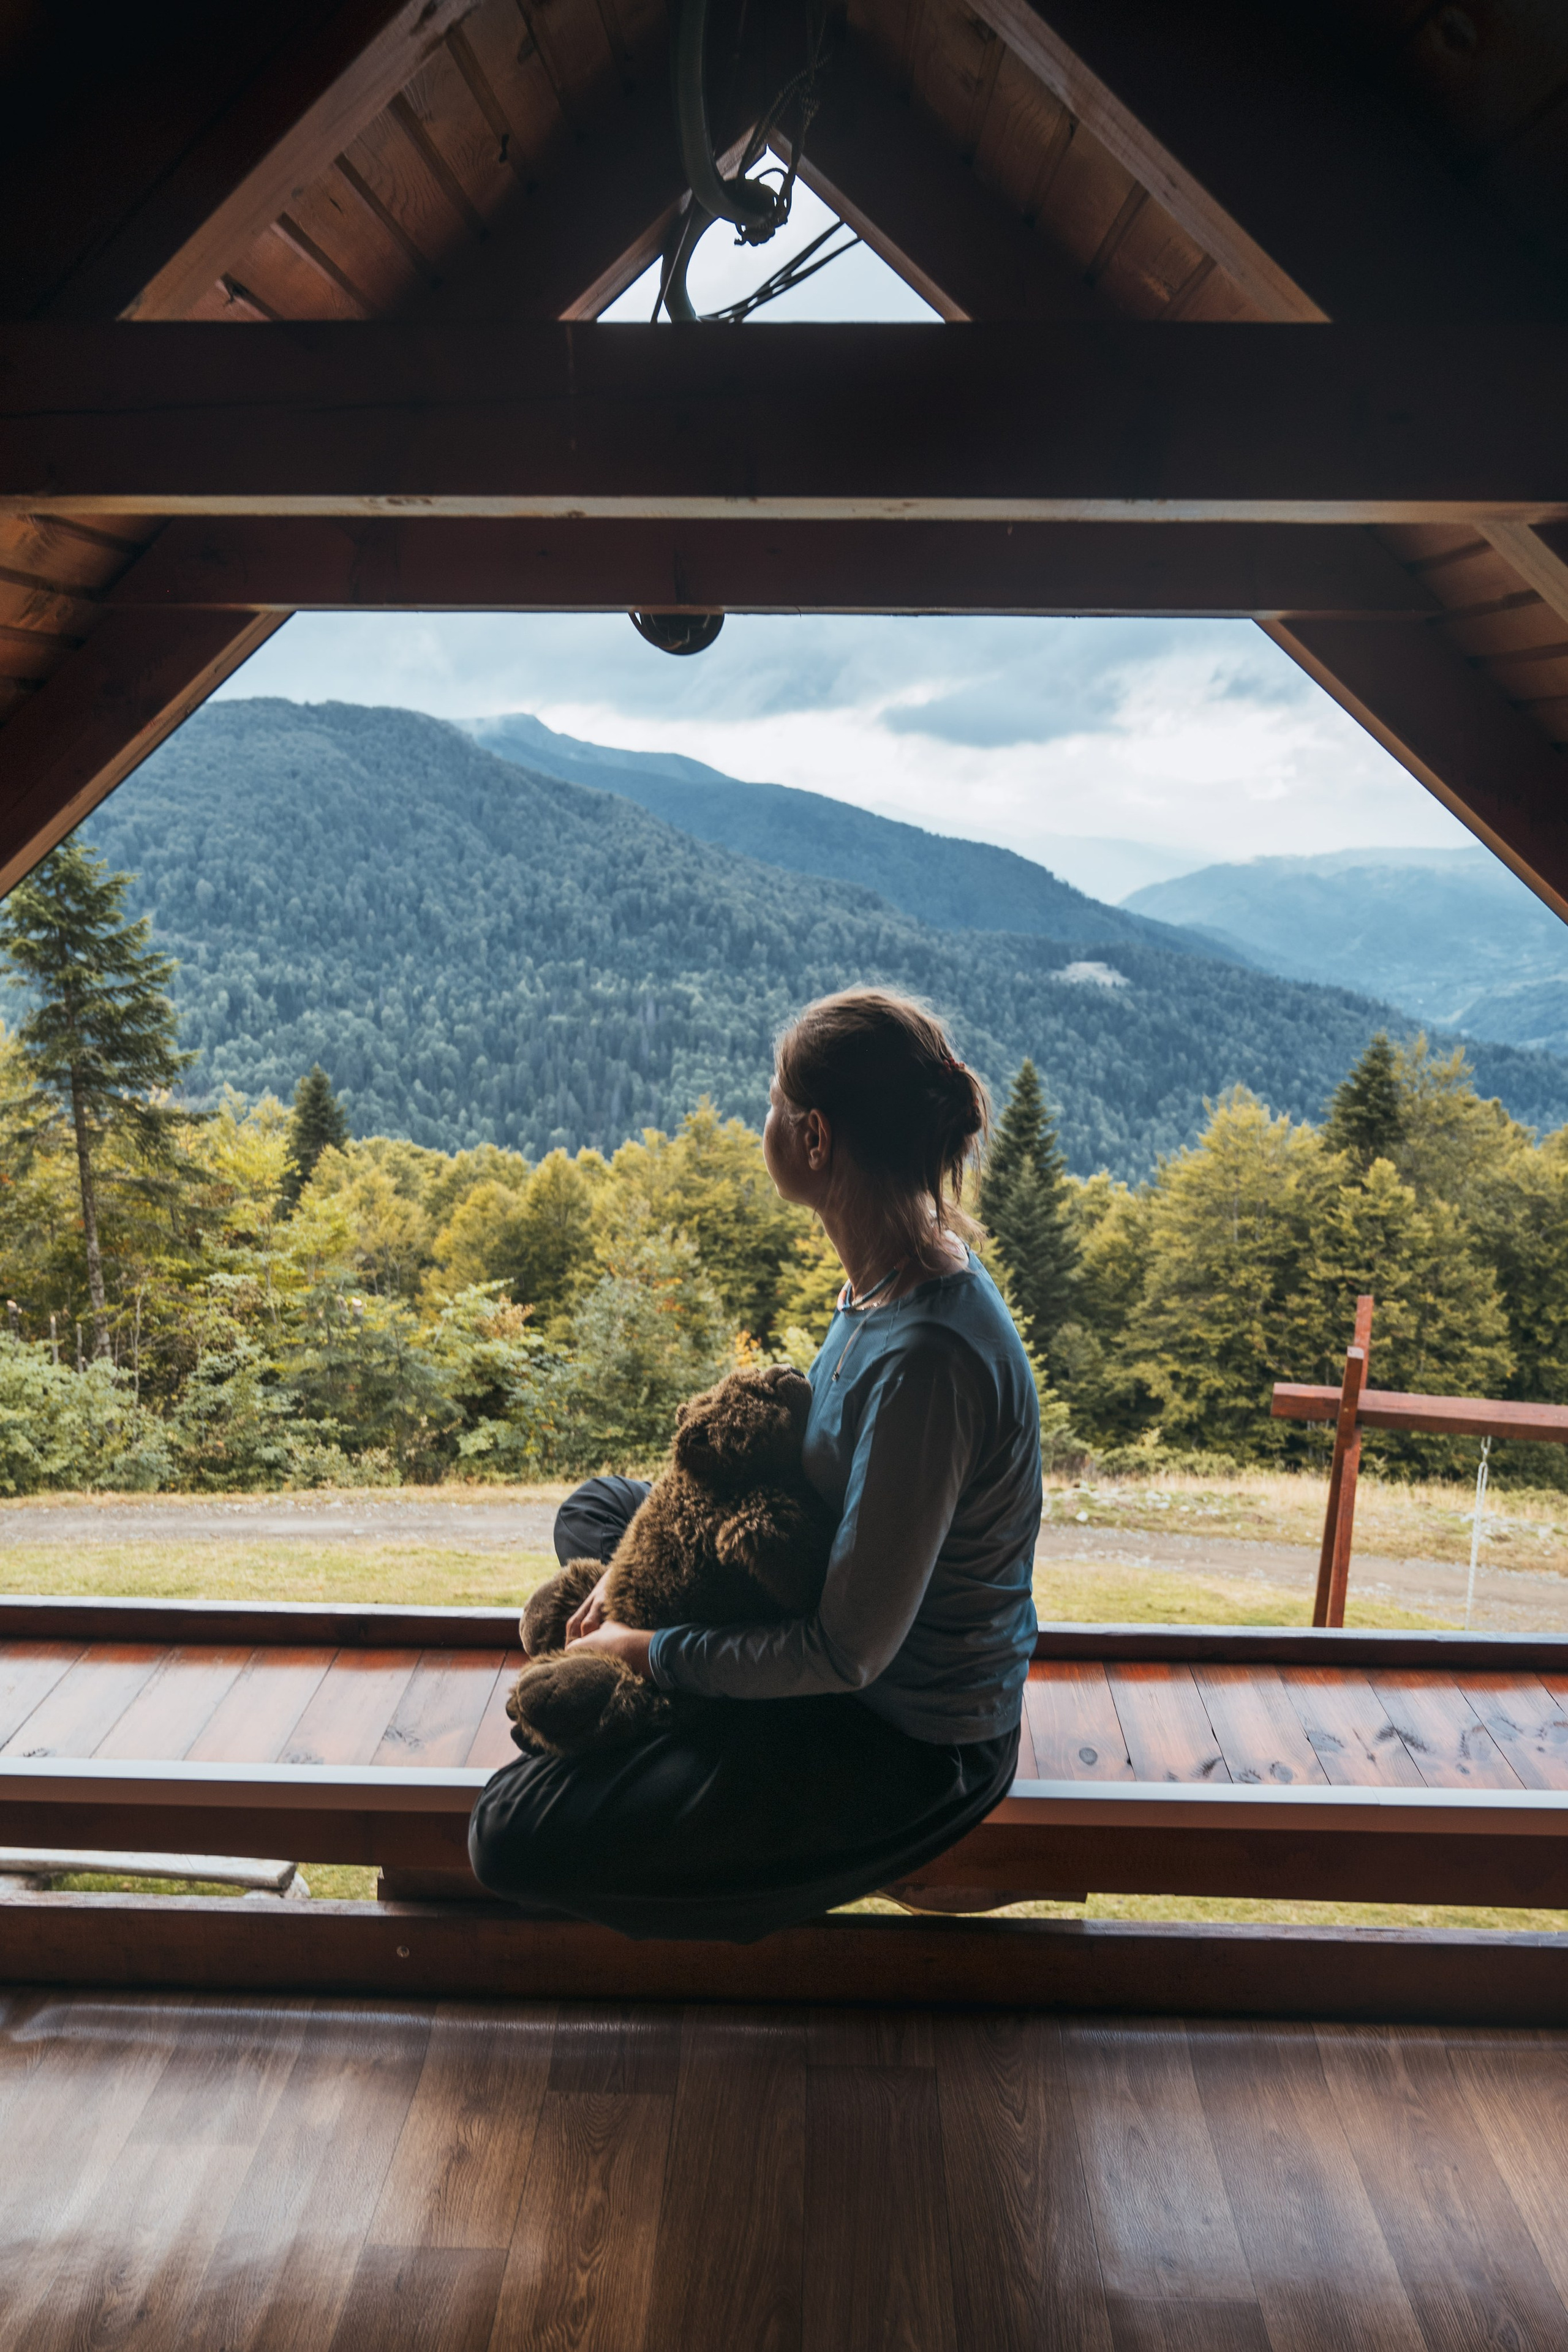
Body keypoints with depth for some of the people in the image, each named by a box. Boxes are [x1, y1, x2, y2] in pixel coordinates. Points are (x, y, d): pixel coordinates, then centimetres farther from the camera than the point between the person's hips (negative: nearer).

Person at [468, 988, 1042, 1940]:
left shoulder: (926, 1357, -35)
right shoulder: (903, 1273, -6)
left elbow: (849, 1654, -28)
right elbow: (817, 1460, 7)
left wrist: (649, 1652, -14)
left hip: (909, 1746, -9)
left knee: (519, 1836, -17)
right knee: (595, 1511, 23)